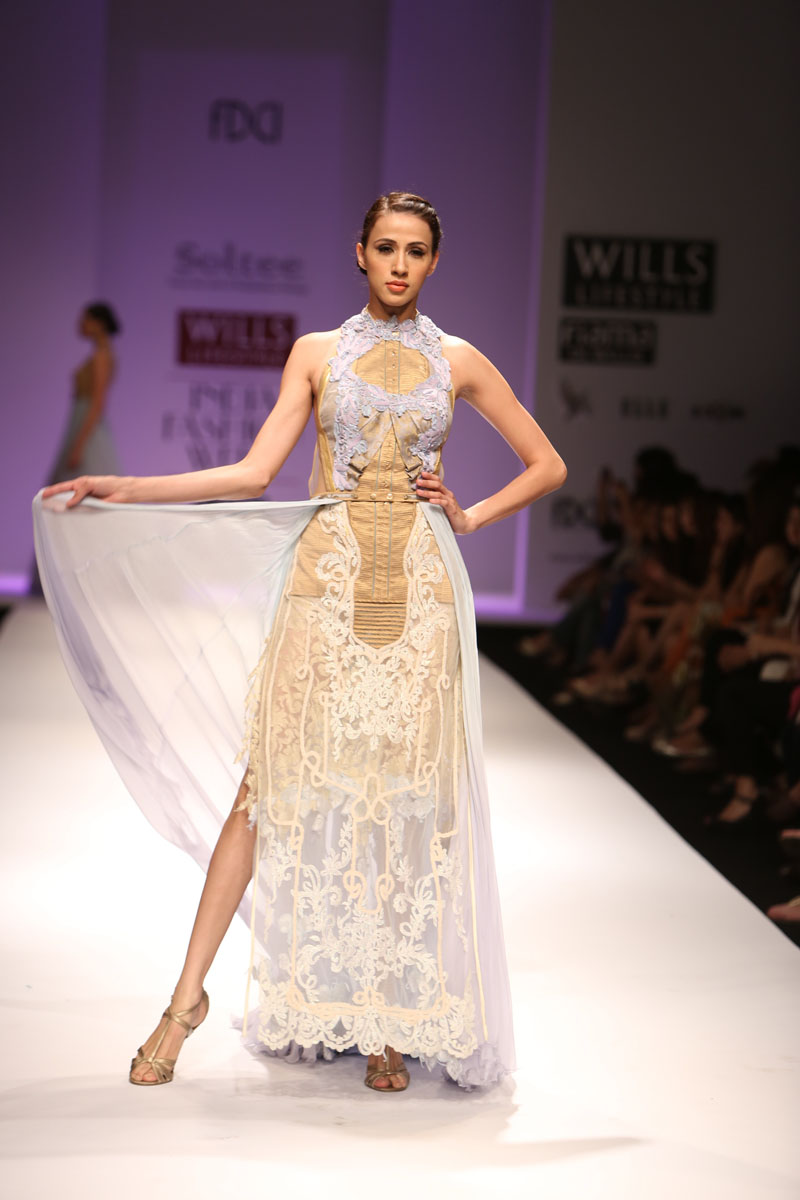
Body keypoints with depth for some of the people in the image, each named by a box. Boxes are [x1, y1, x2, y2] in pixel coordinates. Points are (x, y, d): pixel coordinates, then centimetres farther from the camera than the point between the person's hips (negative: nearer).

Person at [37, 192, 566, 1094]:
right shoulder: (316, 353, 8)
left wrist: (470, 516, 2)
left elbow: (547, 465, 15)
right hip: (328, 582, -1)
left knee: (408, 796, 0)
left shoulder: (458, 362, 10)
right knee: (277, 780, -4)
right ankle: (189, 993, 5)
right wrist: (120, 489, -7)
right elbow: (253, 472, 1)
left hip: (418, 590, 1)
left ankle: (394, 1019, 10)